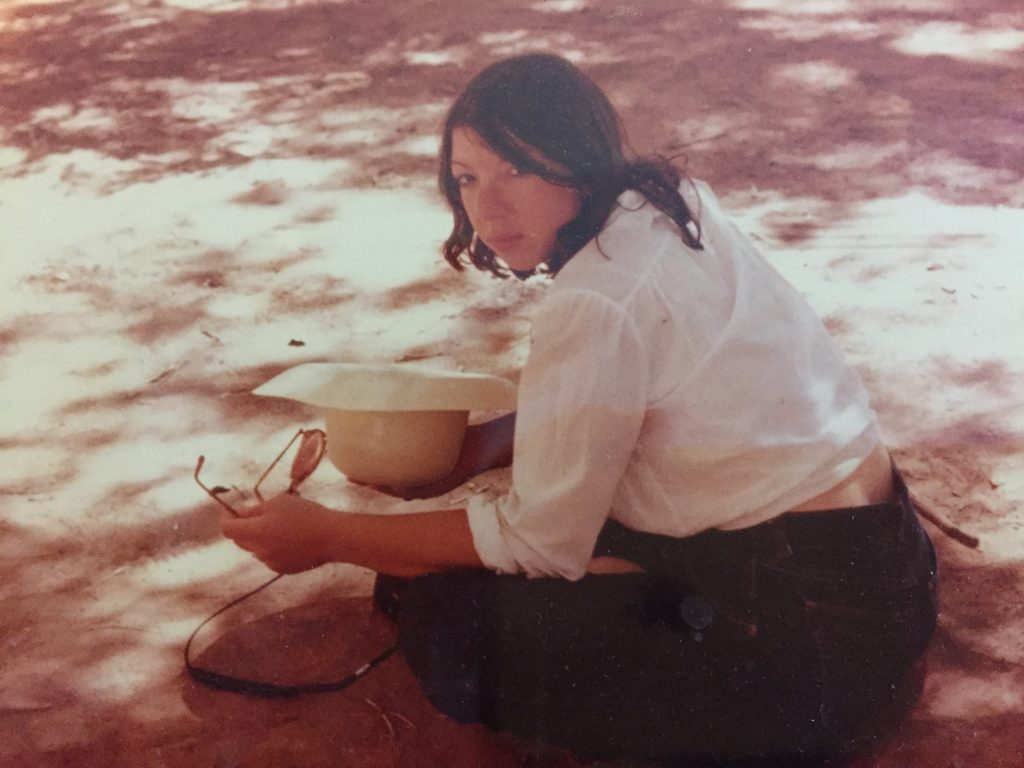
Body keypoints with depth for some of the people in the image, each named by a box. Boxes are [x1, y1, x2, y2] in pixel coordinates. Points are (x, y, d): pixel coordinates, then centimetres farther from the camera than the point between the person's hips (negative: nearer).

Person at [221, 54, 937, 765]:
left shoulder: (597, 304, -22)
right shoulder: (675, 200, 5)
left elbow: (539, 541, -15)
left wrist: (327, 536, -7)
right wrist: (490, 442, 5)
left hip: (821, 622, -9)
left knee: (450, 620, -9)